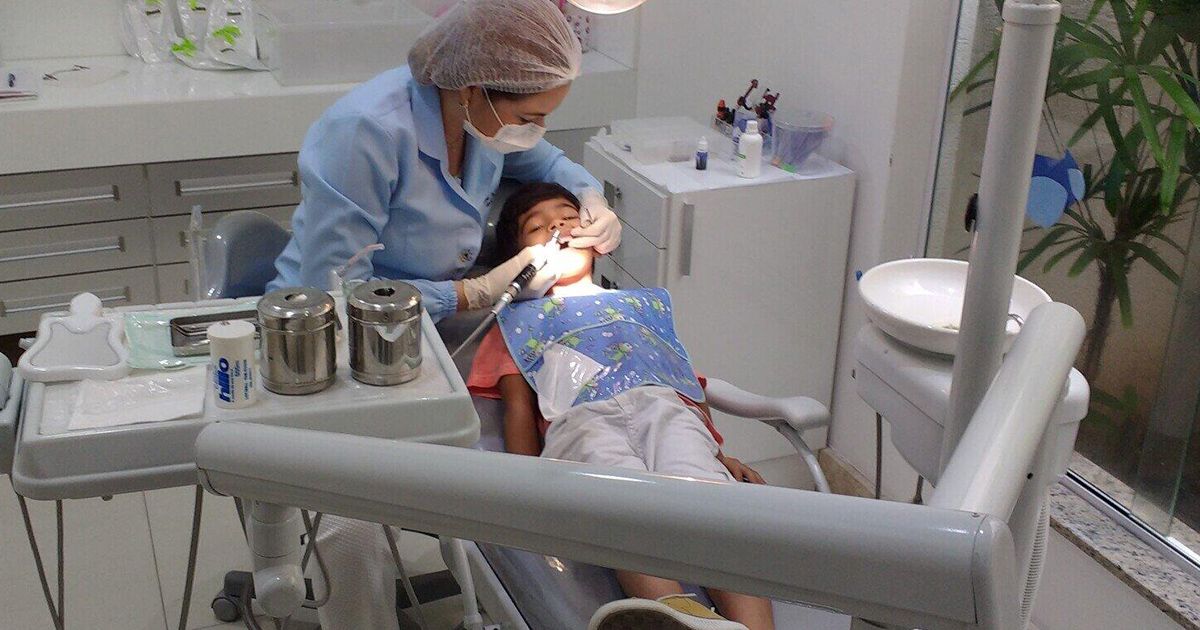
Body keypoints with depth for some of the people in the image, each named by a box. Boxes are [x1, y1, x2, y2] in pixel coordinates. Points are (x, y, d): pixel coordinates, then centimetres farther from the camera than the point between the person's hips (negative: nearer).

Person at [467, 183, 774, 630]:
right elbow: (519, 408, 19)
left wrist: (720, 455, 8)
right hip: (581, 420, -1)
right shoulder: (519, 321, 36)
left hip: (665, 406, 2)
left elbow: (690, 385, 28)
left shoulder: (644, 305, 40)